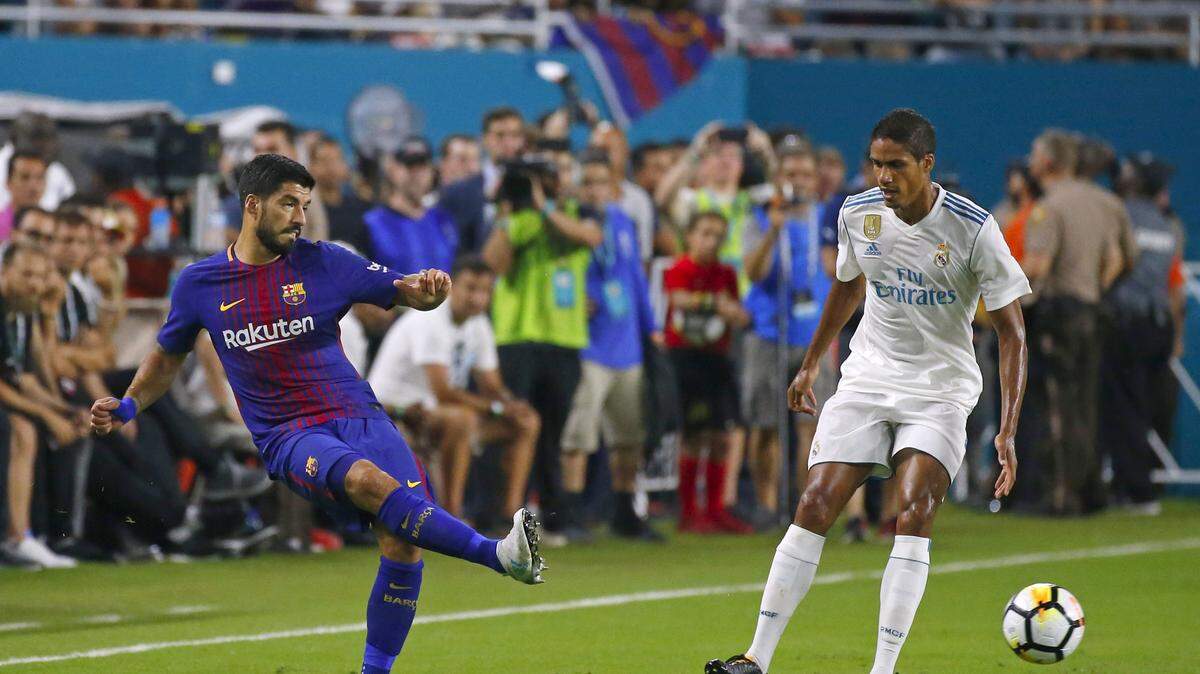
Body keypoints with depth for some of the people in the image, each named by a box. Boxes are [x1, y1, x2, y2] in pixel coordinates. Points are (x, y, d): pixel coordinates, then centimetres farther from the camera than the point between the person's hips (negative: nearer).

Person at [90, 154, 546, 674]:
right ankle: (498, 555, -44)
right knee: (364, 478, -35)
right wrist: (126, 407, 10)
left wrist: (429, 289, -14)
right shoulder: (199, 284, 8)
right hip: (287, 437, -2)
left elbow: (408, 293, 9)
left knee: (402, 540, -22)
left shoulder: (323, 263, 6)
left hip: (357, 416, 2)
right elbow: (167, 357, 24)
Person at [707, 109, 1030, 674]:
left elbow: (1012, 333, -12)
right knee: (814, 506, -9)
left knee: (914, 513, -22)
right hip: (867, 378, 3)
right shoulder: (858, 214, -2)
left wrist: (1007, 430, -19)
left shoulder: (973, 228, -15)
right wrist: (810, 365, 27)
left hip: (940, 389, -3)